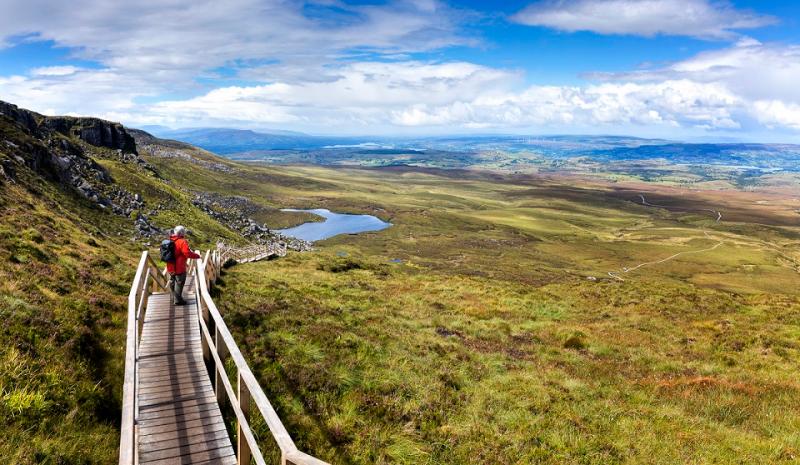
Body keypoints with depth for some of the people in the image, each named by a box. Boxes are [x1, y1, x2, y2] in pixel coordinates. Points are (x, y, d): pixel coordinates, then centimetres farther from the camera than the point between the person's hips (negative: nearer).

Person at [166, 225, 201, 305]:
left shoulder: (170, 241, 7)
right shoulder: (182, 242, -19)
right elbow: (188, 253, -27)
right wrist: (197, 256, -13)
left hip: (170, 267, 8)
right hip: (179, 268, -8)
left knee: (173, 282, 21)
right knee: (179, 283, 3)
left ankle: (176, 297, 37)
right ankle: (178, 300, 9)